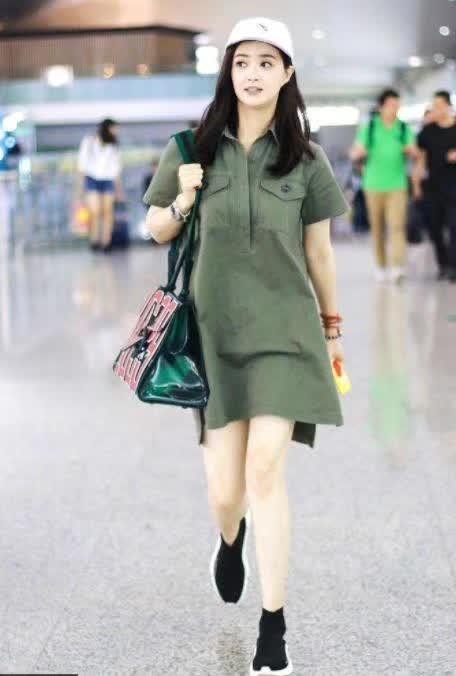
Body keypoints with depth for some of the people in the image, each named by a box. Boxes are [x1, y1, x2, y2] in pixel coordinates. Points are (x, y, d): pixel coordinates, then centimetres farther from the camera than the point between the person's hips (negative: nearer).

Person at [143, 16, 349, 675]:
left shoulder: (305, 157, 2)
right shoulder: (193, 149, 2)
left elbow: (319, 249, 11)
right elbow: (156, 229, 11)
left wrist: (333, 326, 17)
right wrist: (181, 202, -10)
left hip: (283, 329, -1)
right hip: (215, 329, 1)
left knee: (266, 468, -11)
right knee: (225, 488, 2)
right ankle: (230, 541, 42)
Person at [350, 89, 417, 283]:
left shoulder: (404, 129, 7)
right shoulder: (369, 128, 5)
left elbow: (415, 154, 7)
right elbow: (353, 154, 6)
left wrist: (411, 151, -17)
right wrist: (359, 152, -18)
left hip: (397, 185, 0)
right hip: (374, 185, 0)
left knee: (397, 226, -13)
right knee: (377, 228, 6)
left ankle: (397, 267, -21)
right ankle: (381, 266, 18)